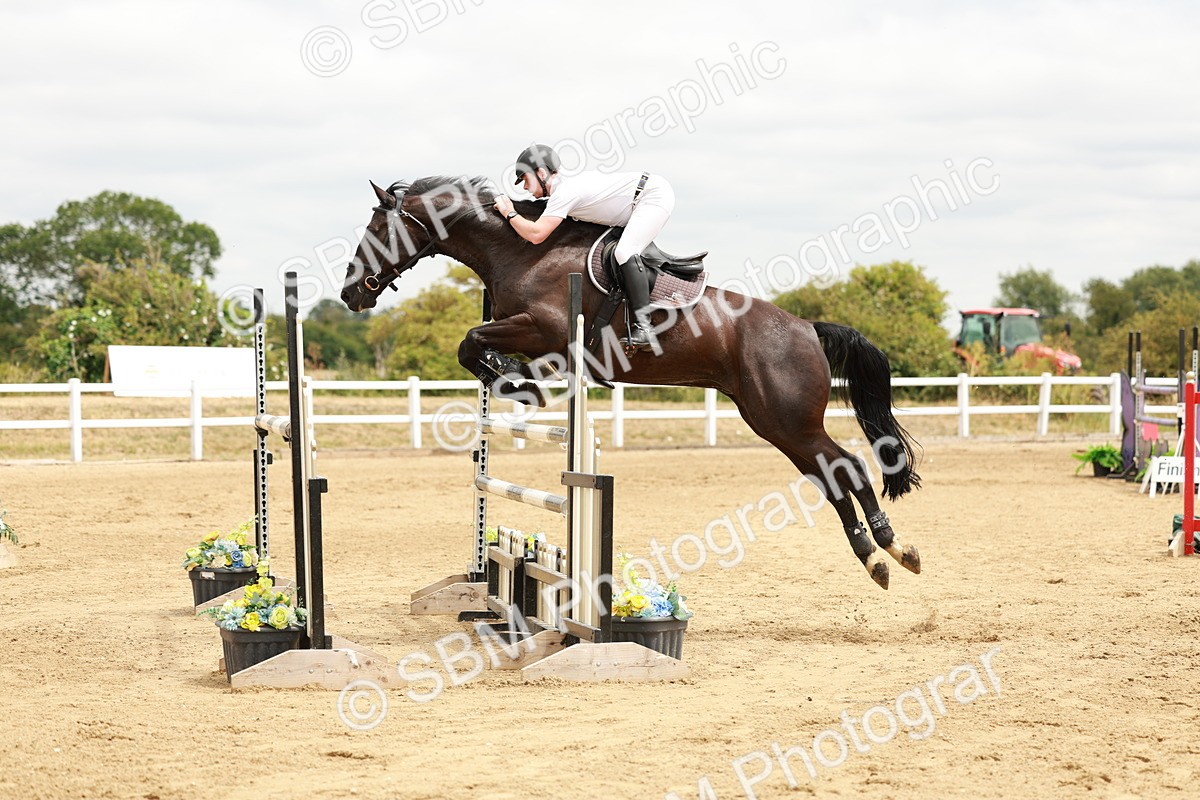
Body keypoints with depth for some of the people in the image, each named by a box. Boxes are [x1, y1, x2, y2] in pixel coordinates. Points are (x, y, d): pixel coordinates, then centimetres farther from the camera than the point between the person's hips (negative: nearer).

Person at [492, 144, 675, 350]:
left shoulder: (564, 192, -19)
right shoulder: (567, 183, 10)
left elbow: (536, 234, -25)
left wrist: (509, 213, -11)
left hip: (654, 194, -11)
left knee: (625, 252, -24)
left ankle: (643, 328, -31)